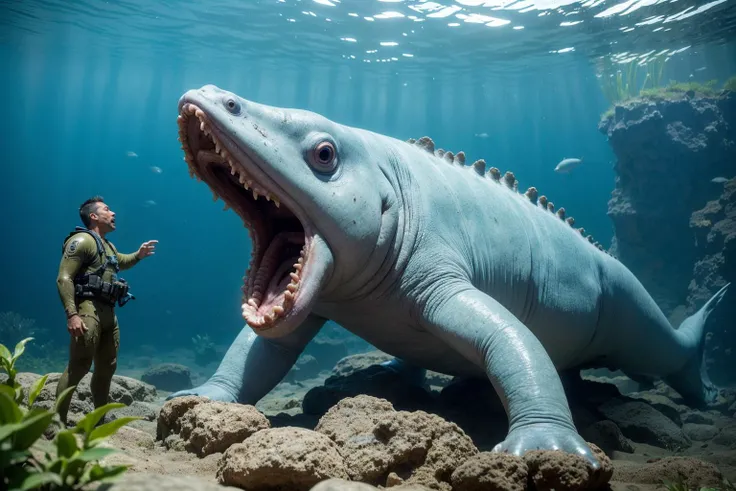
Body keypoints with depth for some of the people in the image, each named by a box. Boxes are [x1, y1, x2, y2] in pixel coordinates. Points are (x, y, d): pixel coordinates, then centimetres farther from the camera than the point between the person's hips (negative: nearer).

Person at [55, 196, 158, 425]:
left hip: (108, 312, 10)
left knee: (107, 367, 14)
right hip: (88, 309, -9)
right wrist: (72, 314, -27)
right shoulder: (82, 240, -6)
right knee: (78, 367, -15)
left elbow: (121, 262, 46)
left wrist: (139, 254, 24)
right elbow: (64, 278, -16)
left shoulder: (107, 245, 22)